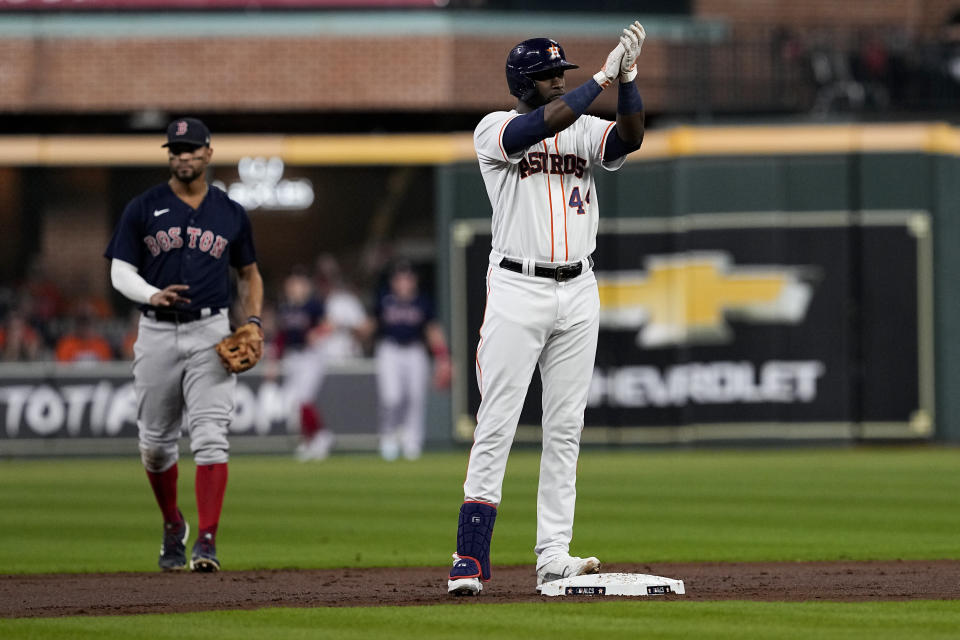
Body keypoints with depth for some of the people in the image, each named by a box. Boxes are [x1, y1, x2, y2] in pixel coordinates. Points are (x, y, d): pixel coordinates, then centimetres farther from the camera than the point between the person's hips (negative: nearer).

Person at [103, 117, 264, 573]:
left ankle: (207, 541, -20)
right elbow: (121, 272, 0)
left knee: (210, 435, -14)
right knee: (156, 441, 9)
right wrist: (153, 295, -21)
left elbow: (249, 273, 20)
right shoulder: (143, 209, 3)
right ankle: (173, 527, 32)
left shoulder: (231, 214, 8)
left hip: (210, 334, -1)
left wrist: (253, 322, 3)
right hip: (157, 334, 1)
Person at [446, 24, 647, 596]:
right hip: (517, 290, -5)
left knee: (566, 427, 4)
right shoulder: (496, 129, -2)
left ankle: (554, 556, 5)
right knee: (497, 425, -8)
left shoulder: (586, 129, 11)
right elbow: (542, 126, -23)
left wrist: (629, 76, -22)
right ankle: (470, 558, -8)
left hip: (578, 291, 5)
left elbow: (631, 137, -9)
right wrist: (603, 77, -24)